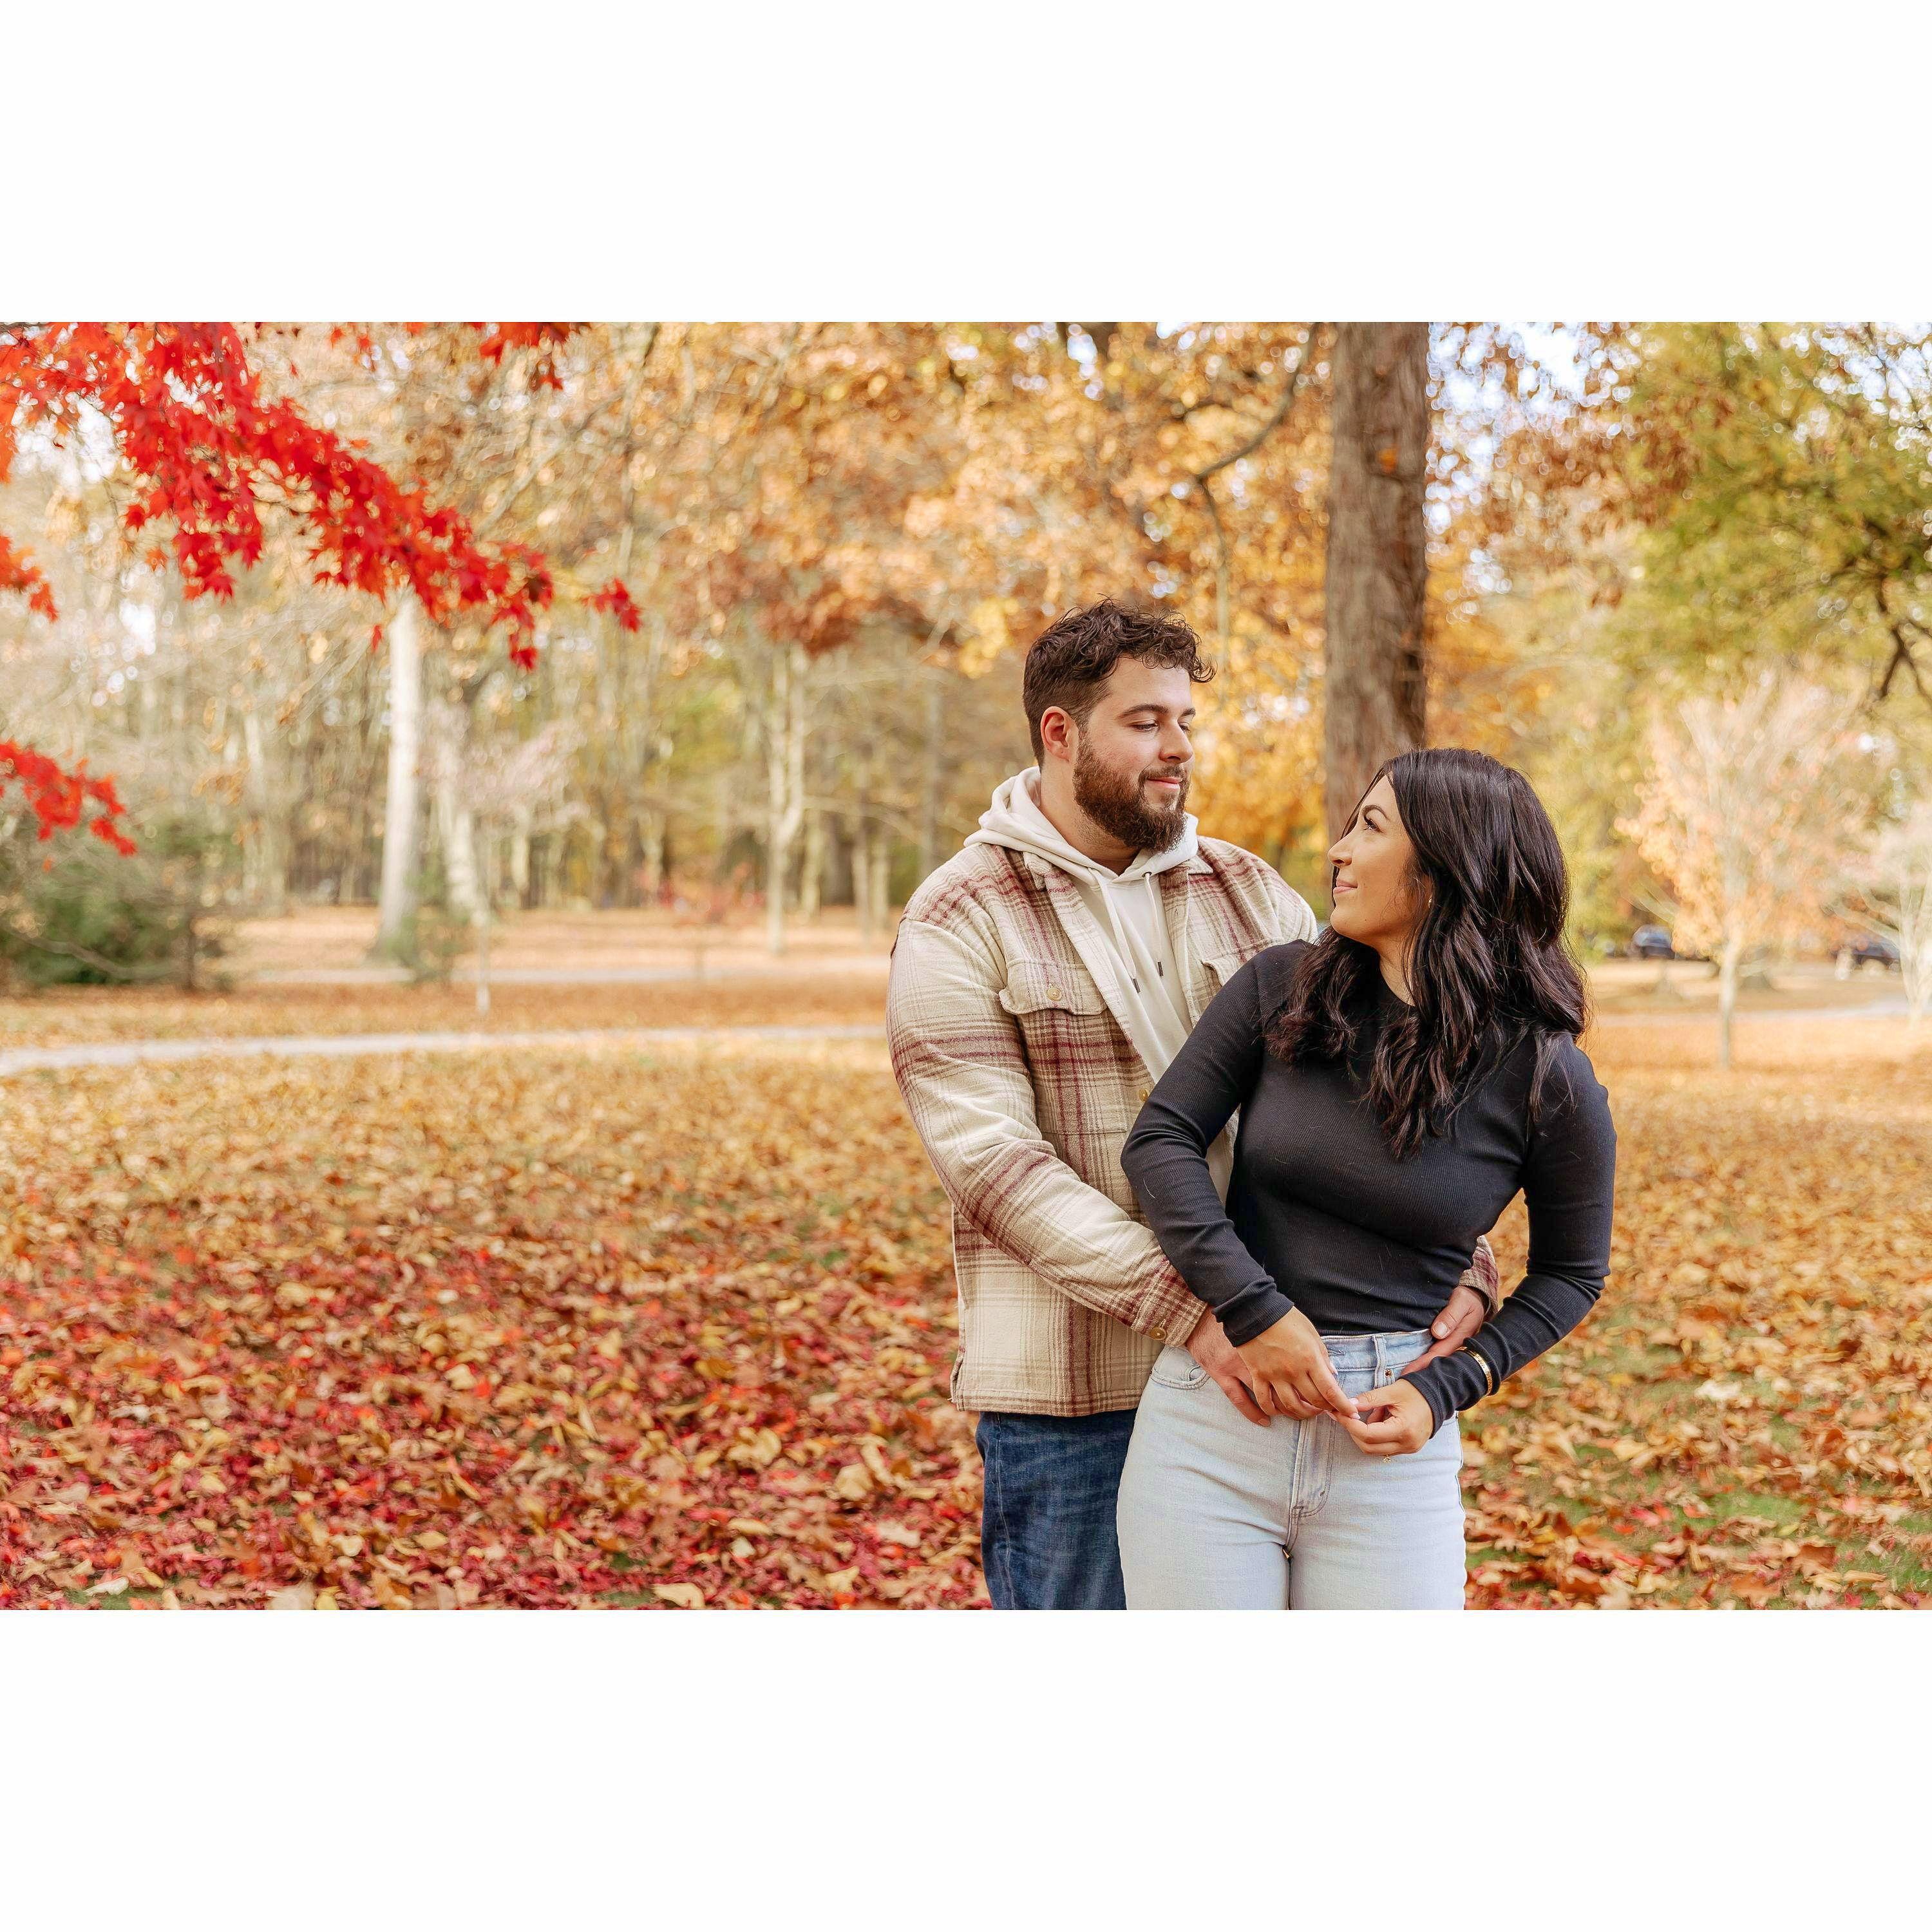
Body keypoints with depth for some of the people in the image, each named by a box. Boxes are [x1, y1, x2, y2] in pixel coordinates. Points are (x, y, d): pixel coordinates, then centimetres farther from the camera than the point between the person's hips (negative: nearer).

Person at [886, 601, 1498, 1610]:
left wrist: (1458, 1257, -13)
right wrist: (1189, 1311, -25)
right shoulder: (959, 924, -5)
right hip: (1070, 1391, -4)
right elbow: (997, 1166, -16)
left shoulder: (1247, 894, 9)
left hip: (1253, 1373, 4)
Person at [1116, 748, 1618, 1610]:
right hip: (1210, 1426, 1)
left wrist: (1446, 1388, -7)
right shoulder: (1279, 988, 0)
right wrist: (1252, 1309, -13)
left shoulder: (1544, 1078, -4)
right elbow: (1161, 1139, -1)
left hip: (1389, 1451, -1)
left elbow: (1570, 1272, 7)